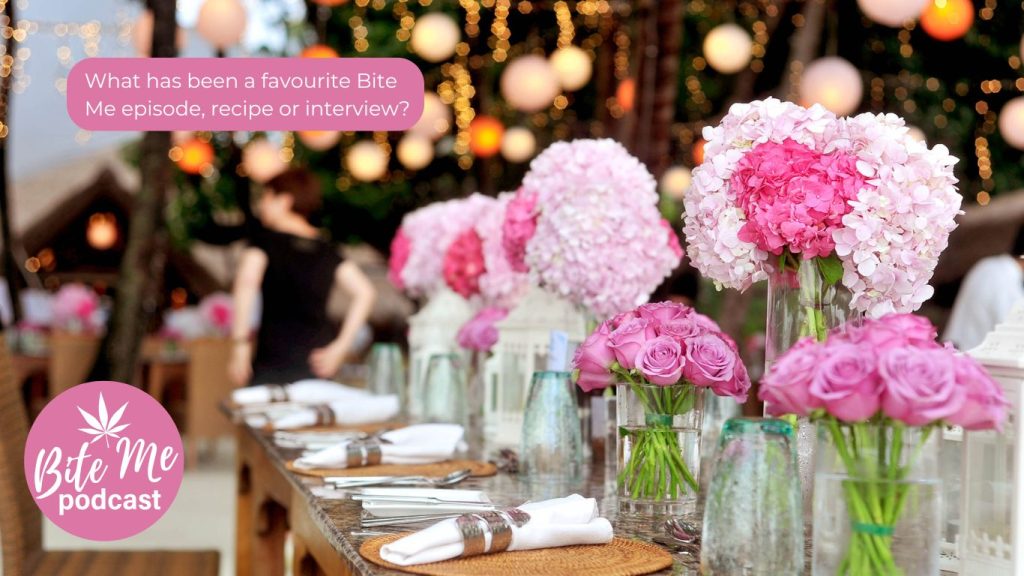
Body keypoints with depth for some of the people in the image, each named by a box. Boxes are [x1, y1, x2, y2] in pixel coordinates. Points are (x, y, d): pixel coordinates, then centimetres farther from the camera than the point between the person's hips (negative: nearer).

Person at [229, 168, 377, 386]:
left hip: (274, 359, -5)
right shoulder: (326, 249, 15)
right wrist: (340, 347, 5)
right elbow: (366, 292, 7)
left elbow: (246, 285, -16)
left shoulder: (264, 239, 2)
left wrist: (240, 346, -16)